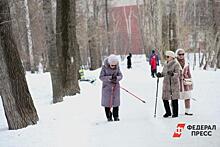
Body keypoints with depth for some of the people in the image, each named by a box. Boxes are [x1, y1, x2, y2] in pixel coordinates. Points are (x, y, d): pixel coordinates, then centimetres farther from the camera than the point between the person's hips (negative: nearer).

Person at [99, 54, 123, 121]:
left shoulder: (117, 67, -7)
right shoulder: (104, 67, -14)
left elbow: (120, 75, -4)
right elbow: (101, 77, -15)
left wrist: (116, 78, -27)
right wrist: (110, 78, -30)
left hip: (116, 86, 2)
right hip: (107, 86, -2)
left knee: (116, 101, 5)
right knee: (107, 102, 2)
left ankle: (116, 116, 19)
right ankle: (109, 117, 17)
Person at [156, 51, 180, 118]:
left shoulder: (176, 64, -10)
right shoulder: (165, 64, 8)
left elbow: (178, 74, -16)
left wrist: (172, 74, -35)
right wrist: (160, 74, -4)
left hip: (174, 84, -5)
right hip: (166, 83, 5)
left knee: (174, 99, 4)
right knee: (165, 98, 4)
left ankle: (175, 113, 18)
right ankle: (168, 112, 22)